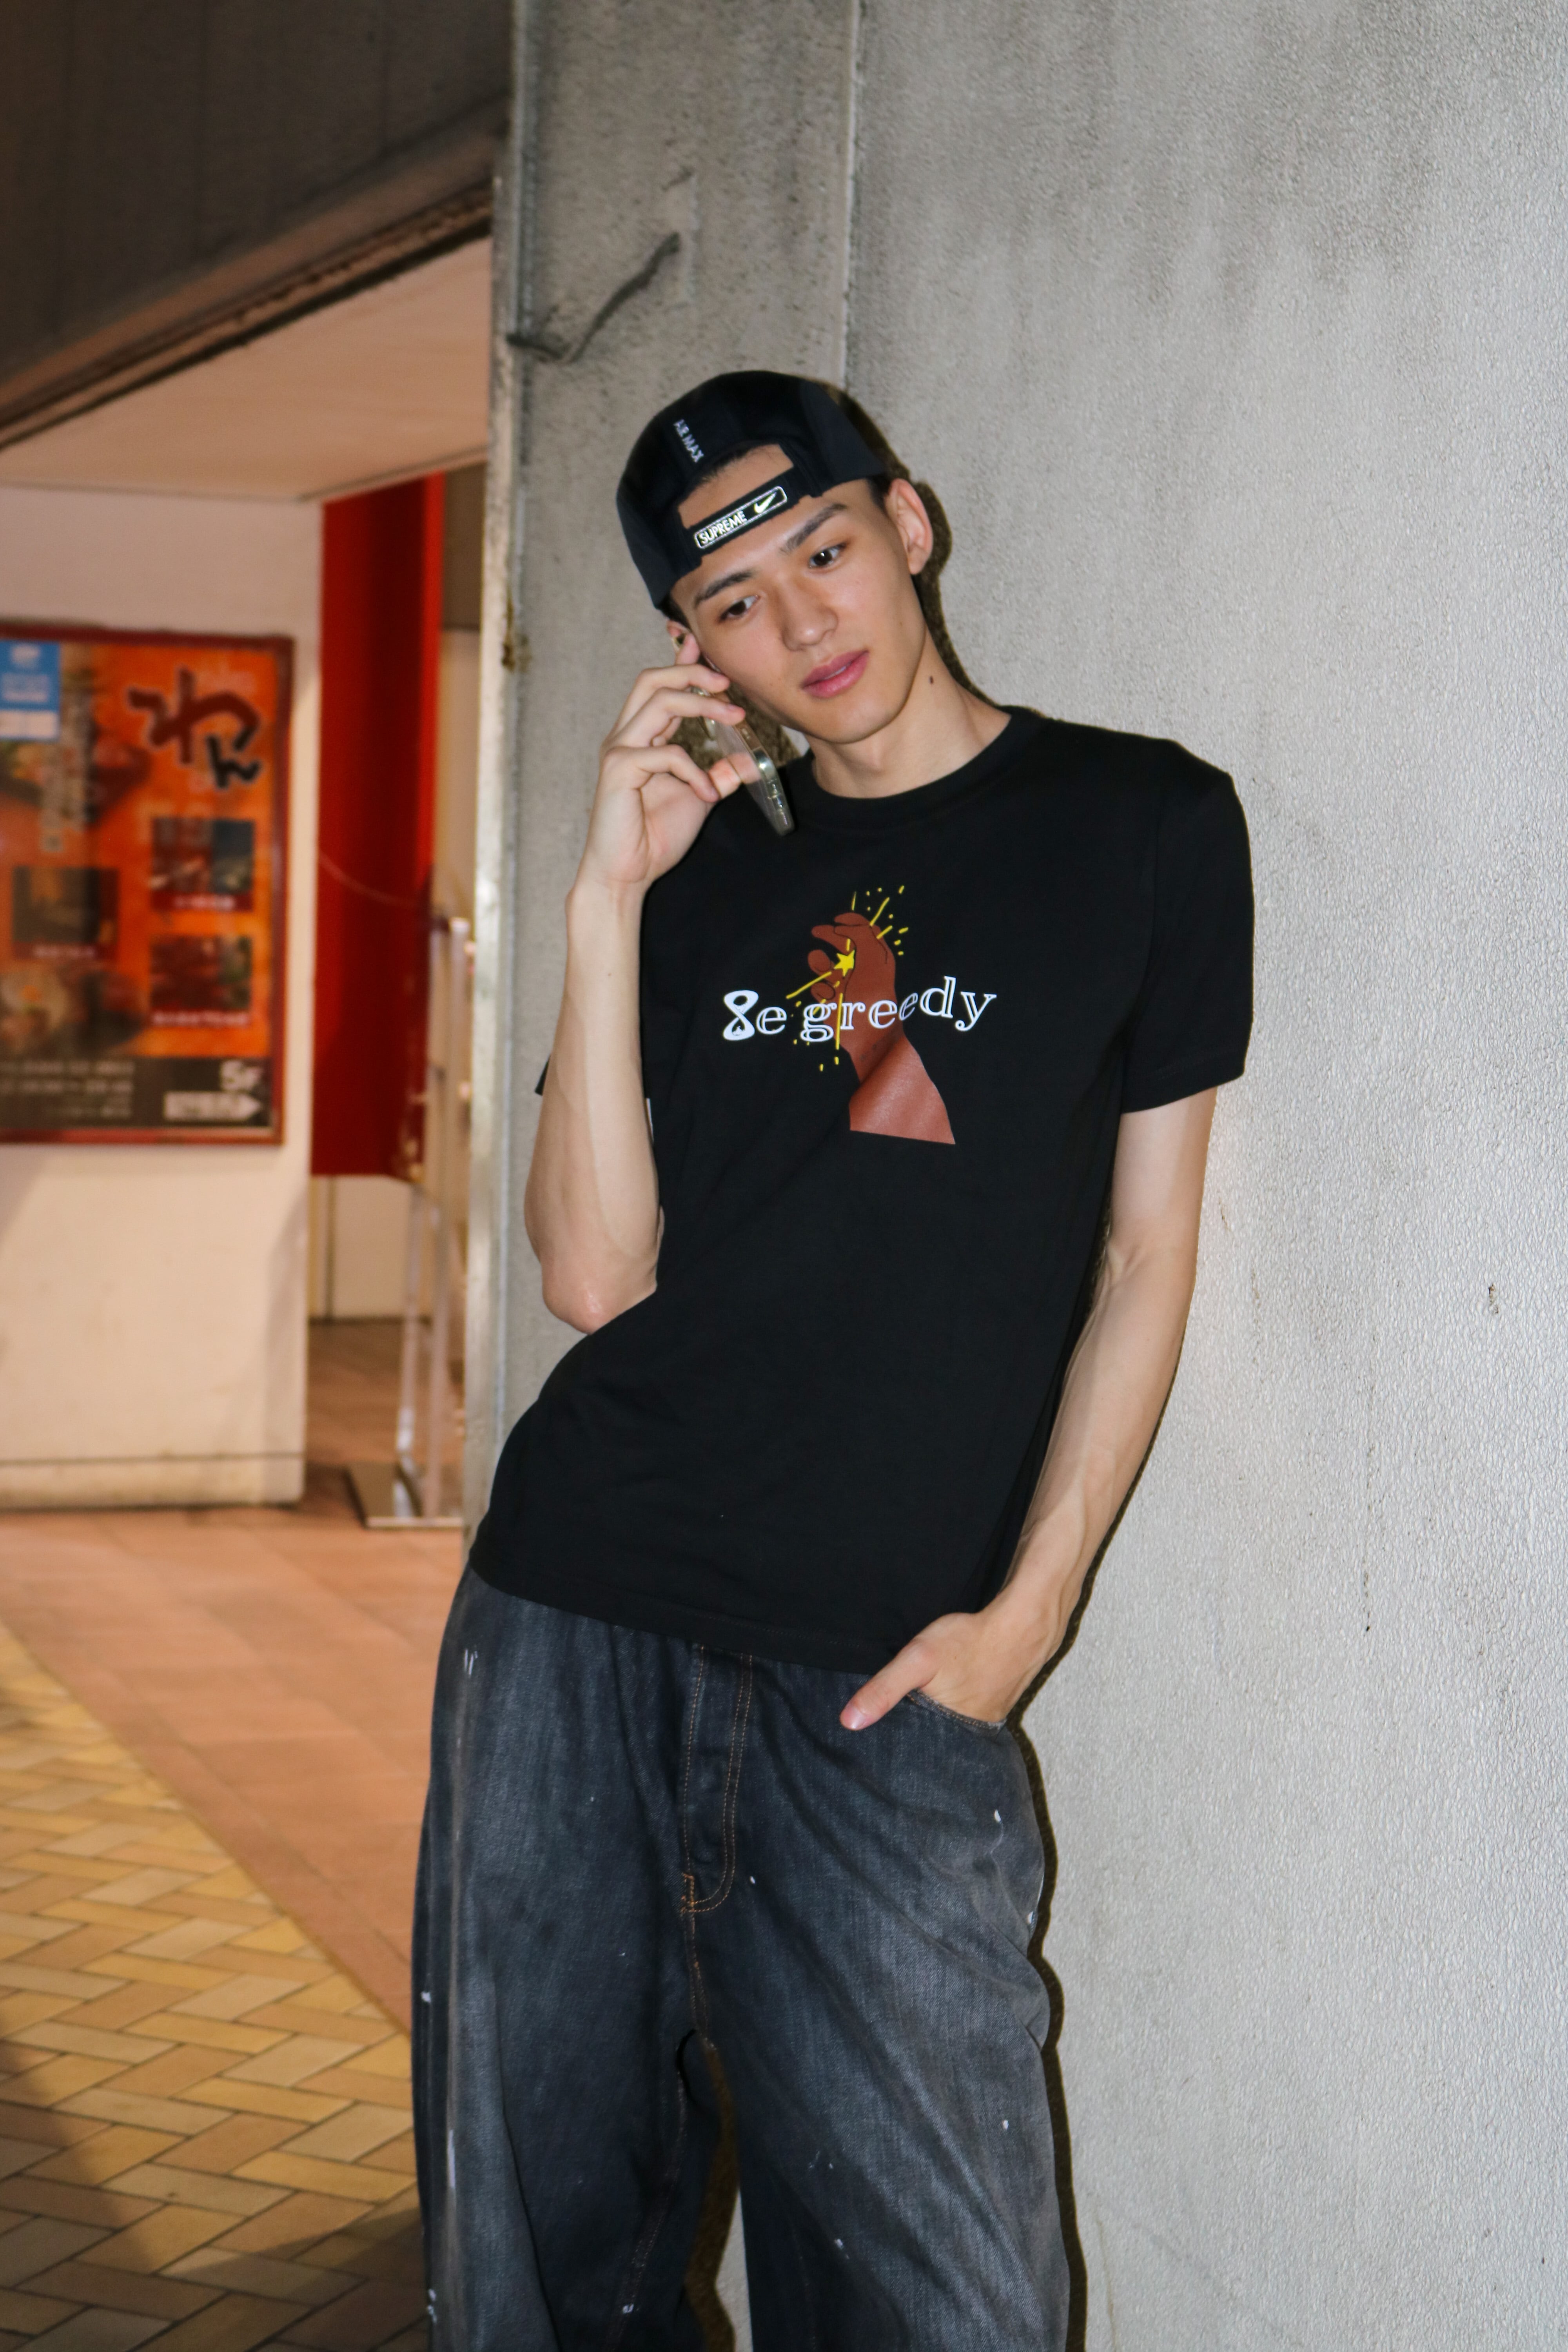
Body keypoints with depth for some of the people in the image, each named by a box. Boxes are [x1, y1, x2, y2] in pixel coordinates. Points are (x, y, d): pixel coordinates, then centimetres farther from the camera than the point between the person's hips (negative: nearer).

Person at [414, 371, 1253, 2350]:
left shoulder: (1142, 827, 5)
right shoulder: (709, 873, 12)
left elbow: (1144, 1255, 6)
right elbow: (596, 1276, 2)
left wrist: (1024, 1613, -3)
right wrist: (608, 898, -5)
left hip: (881, 1670, -3)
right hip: (572, 1618, 3)